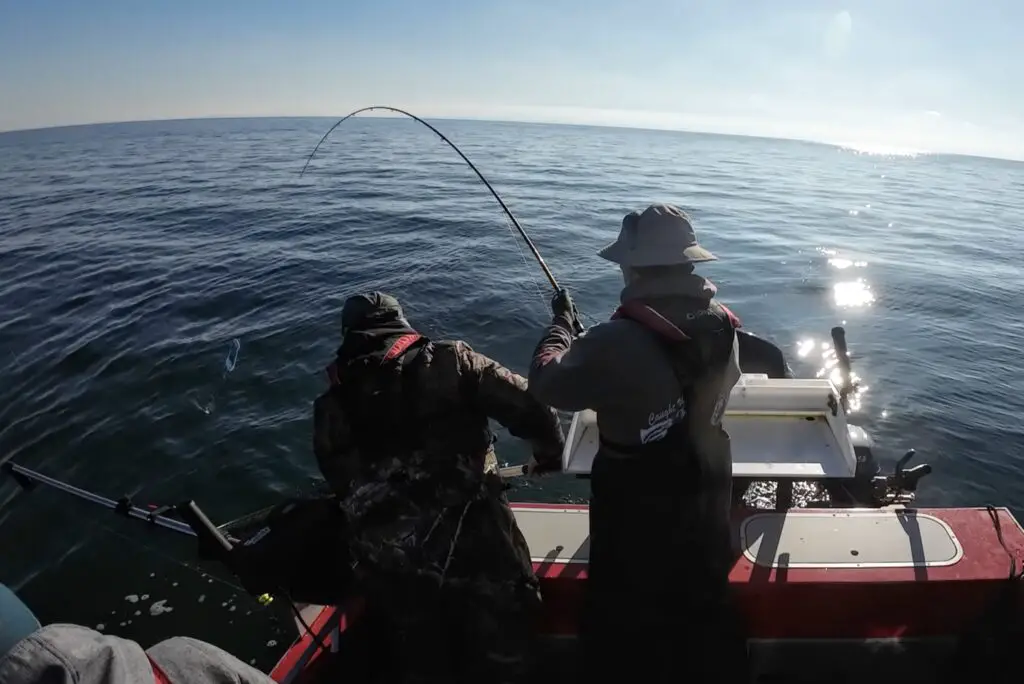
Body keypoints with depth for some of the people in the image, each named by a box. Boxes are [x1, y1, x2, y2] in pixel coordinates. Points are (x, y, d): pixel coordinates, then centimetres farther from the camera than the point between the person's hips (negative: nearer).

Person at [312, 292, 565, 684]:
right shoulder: (448, 361, -4)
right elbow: (530, 408, -7)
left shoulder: (330, 407, 5)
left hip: (392, 575, 4)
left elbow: (345, 489, 12)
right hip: (476, 550, -3)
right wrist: (551, 451, 14)